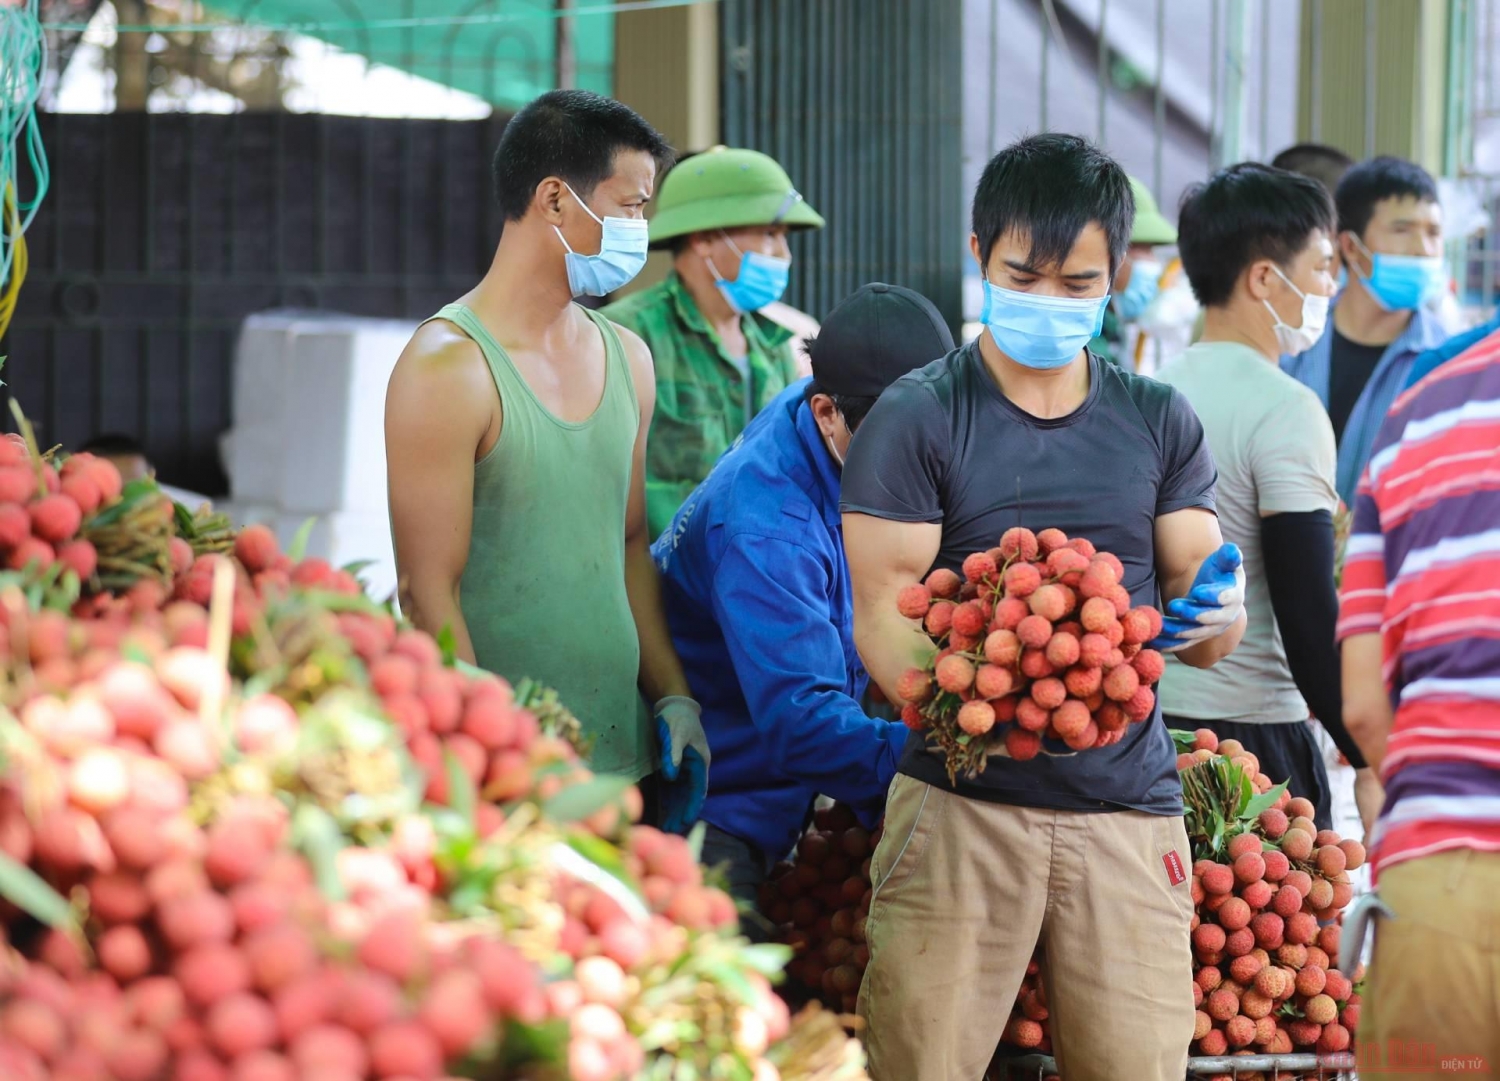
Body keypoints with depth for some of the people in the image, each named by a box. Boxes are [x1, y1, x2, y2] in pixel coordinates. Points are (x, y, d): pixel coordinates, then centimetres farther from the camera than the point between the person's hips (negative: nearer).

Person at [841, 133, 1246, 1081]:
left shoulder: (1158, 423, 13)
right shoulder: (917, 420, 2)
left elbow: (1212, 636, 11)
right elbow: (883, 616, -5)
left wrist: (1214, 611, -15)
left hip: (1129, 804, 3)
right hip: (961, 800, -3)